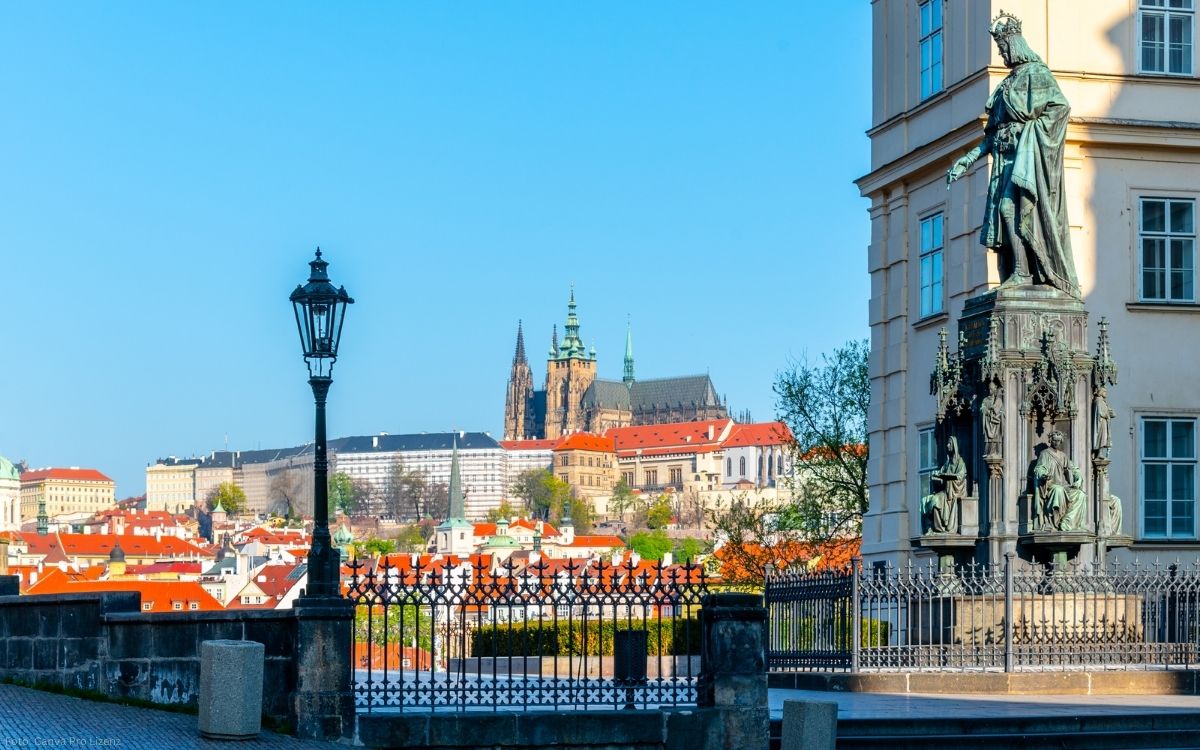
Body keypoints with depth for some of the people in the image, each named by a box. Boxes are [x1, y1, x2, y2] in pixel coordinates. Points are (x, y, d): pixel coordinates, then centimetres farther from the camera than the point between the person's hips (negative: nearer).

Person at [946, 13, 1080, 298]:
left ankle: (1022, 272, -23)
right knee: (1002, 212, 0)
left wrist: (1028, 128, -15)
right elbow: (993, 132, 23)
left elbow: (1061, 105, -14)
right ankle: (1016, 273, -3)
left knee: (1010, 207, -20)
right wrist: (968, 159, 17)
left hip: (1026, 155, -8)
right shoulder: (1008, 83, 24)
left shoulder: (1035, 72, 0)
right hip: (1006, 158, 8)